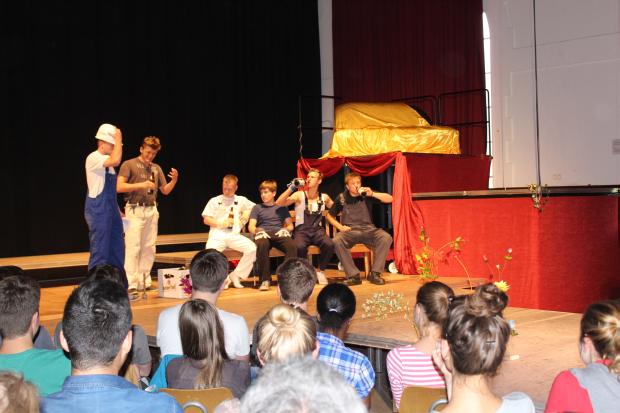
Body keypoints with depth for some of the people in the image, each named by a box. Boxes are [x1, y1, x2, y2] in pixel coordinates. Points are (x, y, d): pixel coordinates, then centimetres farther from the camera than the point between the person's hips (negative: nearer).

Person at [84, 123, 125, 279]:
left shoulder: (106, 161, 16)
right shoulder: (93, 158, -12)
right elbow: (116, 161, -32)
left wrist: (117, 211, 18)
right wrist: (118, 140, -19)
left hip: (110, 211, 9)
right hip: (98, 211, -9)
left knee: (117, 250, 13)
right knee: (99, 251, -6)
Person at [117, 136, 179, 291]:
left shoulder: (156, 168, 14)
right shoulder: (129, 165, -2)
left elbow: (165, 191, 16)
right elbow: (119, 187, -11)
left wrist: (174, 180, -3)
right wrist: (141, 185, -20)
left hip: (152, 210, 5)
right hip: (134, 210, -5)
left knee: (149, 248, 6)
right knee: (133, 248, -8)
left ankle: (145, 282, 13)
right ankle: (131, 285, -8)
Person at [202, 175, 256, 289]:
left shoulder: (241, 200, 18)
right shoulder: (214, 201, 15)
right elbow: (206, 220, 9)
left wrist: (247, 214, 7)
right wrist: (220, 223, -8)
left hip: (234, 234, 1)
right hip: (217, 234, -1)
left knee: (252, 249, -26)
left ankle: (236, 275, -10)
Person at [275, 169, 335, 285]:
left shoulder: (324, 197, 12)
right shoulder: (299, 195, 3)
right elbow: (279, 203, -10)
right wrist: (291, 188, -16)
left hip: (318, 230, 2)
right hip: (301, 230, -2)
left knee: (329, 244, -31)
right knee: (300, 247, -37)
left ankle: (320, 271, -4)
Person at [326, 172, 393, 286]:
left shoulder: (366, 195, 6)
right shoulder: (342, 198, 7)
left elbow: (389, 199, 0)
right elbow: (329, 216, 16)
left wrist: (373, 194, -14)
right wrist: (340, 227, -1)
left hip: (368, 229, 0)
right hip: (350, 231, 0)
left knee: (386, 238, -29)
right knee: (336, 241, -33)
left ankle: (375, 273, -21)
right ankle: (353, 275, -28)